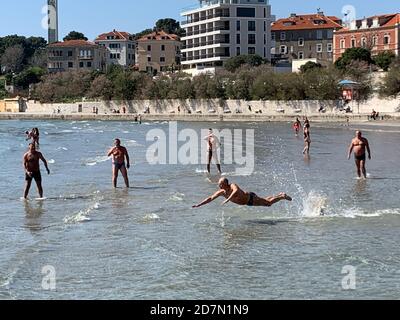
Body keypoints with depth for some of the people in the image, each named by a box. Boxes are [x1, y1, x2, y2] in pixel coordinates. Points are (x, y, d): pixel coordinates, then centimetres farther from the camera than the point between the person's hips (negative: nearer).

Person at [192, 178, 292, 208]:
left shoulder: (233, 186, -34)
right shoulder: (221, 192, -12)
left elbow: (236, 191, -58)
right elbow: (210, 198, -8)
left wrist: (228, 199, -64)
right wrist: (198, 205, -12)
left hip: (251, 198, -8)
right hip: (247, 202, 8)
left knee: (268, 203, -4)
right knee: (265, 200, 26)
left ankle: (283, 196, 15)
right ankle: (280, 195, 45)